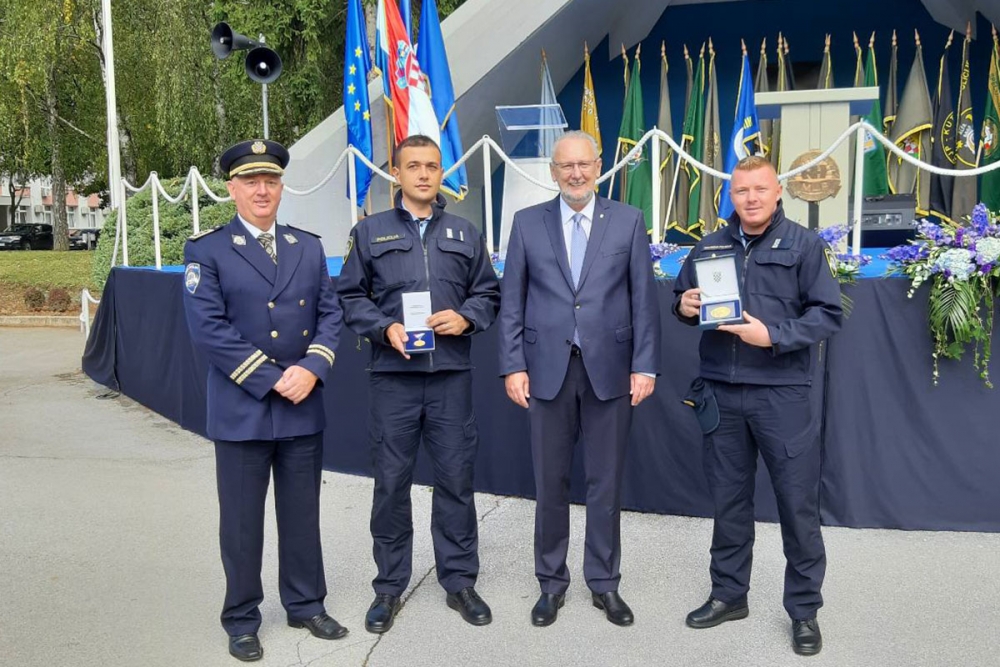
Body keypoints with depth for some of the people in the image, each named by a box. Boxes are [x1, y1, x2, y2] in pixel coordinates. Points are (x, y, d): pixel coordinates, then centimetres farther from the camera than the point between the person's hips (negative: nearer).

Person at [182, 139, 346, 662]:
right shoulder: (206, 250, -4)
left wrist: (311, 369, -11)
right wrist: (273, 379, -16)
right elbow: (208, 329, -13)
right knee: (242, 520, 8)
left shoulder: (309, 247, 10)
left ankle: (306, 605, 30)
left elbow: (330, 314, 6)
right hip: (241, 409, -3)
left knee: (302, 514, 14)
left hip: (304, 406, 4)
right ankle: (241, 619, 24)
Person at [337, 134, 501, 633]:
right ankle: (389, 586, 20)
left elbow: (487, 292, 13)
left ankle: (460, 582, 21)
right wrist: (385, 328, -10)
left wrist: (466, 318, -7)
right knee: (391, 482, 5)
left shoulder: (464, 233, 14)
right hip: (393, 374, -1)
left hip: (452, 373, 1)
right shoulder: (370, 231, 9)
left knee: (456, 478, 6)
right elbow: (350, 296, 6)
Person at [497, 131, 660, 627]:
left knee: (606, 482, 9)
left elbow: (643, 299, 2)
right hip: (547, 368, 0)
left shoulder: (628, 221, 4)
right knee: (550, 482, 9)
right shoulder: (527, 222, 5)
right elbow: (512, 302, 4)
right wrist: (513, 366, -3)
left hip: (609, 368, 0)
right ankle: (551, 582, 25)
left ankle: (604, 582, 25)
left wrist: (645, 365, -5)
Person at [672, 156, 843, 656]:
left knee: (797, 502, 3)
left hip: (781, 393, -3)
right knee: (728, 498, 13)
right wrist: (684, 306, -5)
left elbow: (828, 314, -6)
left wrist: (773, 335, -20)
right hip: (721, 392, 4)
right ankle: (728, 594, 29)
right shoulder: (709, 247, 11)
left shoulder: (804, 244, -1)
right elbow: (682, 297, 19)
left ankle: (804, 609, 20)